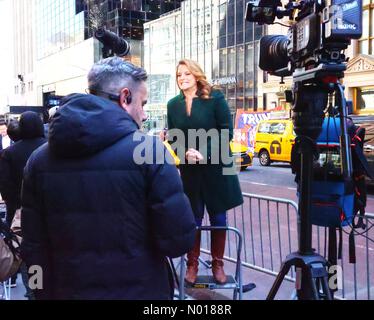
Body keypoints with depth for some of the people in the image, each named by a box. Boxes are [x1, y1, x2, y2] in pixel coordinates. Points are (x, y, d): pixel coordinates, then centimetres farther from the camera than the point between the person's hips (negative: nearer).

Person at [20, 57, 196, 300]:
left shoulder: (39, 158, -2)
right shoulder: (149, 149, -17)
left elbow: (33, 248, 2)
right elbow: (180, 241, -17)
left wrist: (47, 293, 16)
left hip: (68, 291, 4)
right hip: (139, 291, -3)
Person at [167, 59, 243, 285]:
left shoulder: (215, 98, -5)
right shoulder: (174, 104, 6)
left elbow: (226, 132, -8)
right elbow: (173, 137, 7)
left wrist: (205, 153, -18)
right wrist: (186, 153, -13)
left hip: (216, 168, -2)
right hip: (189, 171, 2)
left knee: (218, 218, 7)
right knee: (193, 219, 8)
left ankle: (218, 264, 22)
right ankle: (192, 264, 21)